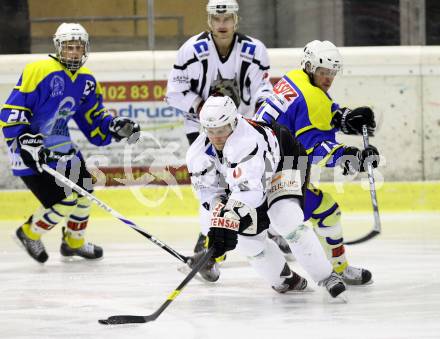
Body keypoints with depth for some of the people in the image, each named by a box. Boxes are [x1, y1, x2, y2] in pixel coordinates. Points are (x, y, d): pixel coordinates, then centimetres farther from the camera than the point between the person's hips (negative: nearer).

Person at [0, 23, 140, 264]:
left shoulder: (86, 81, 4)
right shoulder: (39, 72, -22)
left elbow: (94, 122, 10)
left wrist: (116, 128, -9)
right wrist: (27, 141, -33)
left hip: (60, 144, 9)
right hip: (30, 151, -8)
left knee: (83, 189, 14)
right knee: (63, 202, -13)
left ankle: (74, 242, 36)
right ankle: (29, 233, 13)